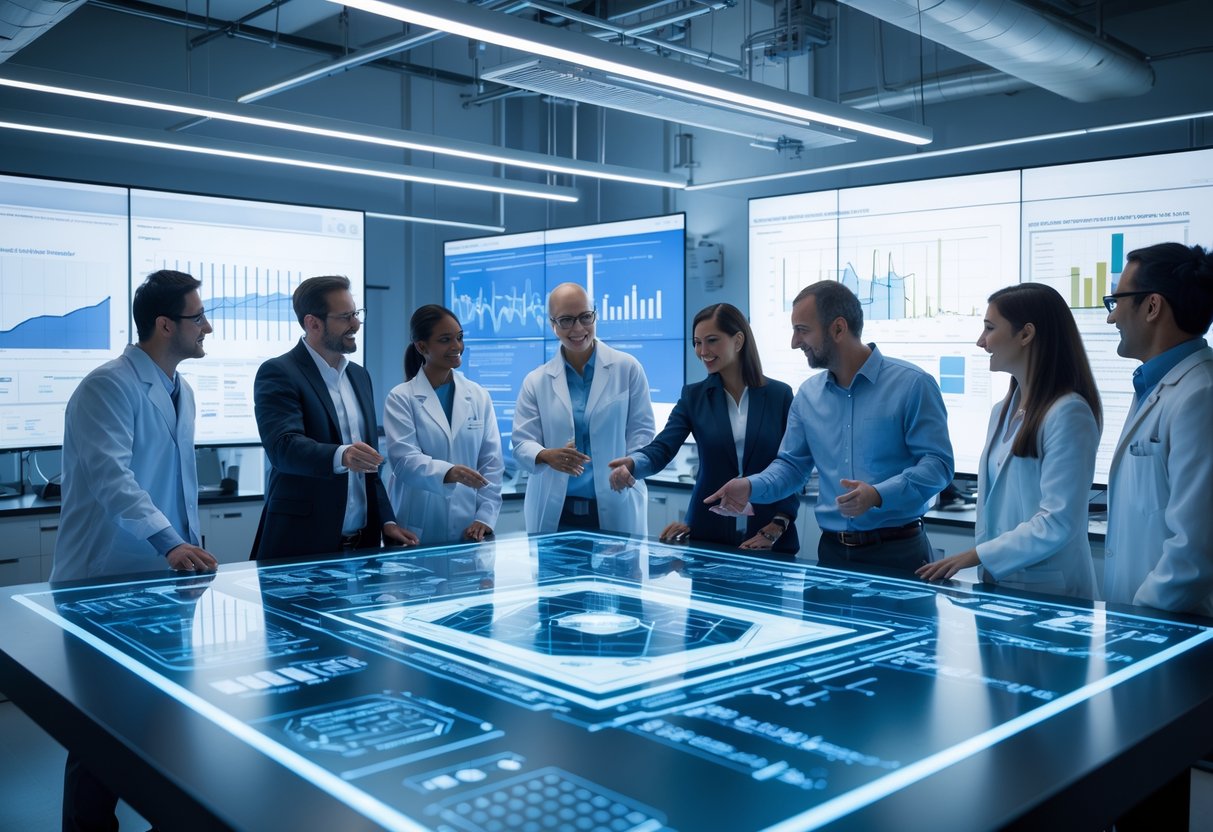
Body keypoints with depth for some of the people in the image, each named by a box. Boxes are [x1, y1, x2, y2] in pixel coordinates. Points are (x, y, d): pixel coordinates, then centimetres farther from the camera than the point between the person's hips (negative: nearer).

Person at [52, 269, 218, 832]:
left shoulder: (181, 393, 12)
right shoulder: (108, 386, -15)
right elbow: (112, 475, -27)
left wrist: (190, 544, 14)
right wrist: (170, 543, -36)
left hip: (164, 577, 8)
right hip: (105, 582, -8)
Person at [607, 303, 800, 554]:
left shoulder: (779, 394, 0)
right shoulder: (694, 396, 3)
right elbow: (662, 448, -10)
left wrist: (775, 529, -8)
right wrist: (631, 463, -31)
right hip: (708, 534, 1)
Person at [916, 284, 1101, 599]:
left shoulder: (1067, 413, -15)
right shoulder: (1002, 412, 10)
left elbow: (1058, 523, -20)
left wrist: (976, 555, -18)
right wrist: (985, 568, 8)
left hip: (1049, 592, -7)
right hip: (999, 581, 7)